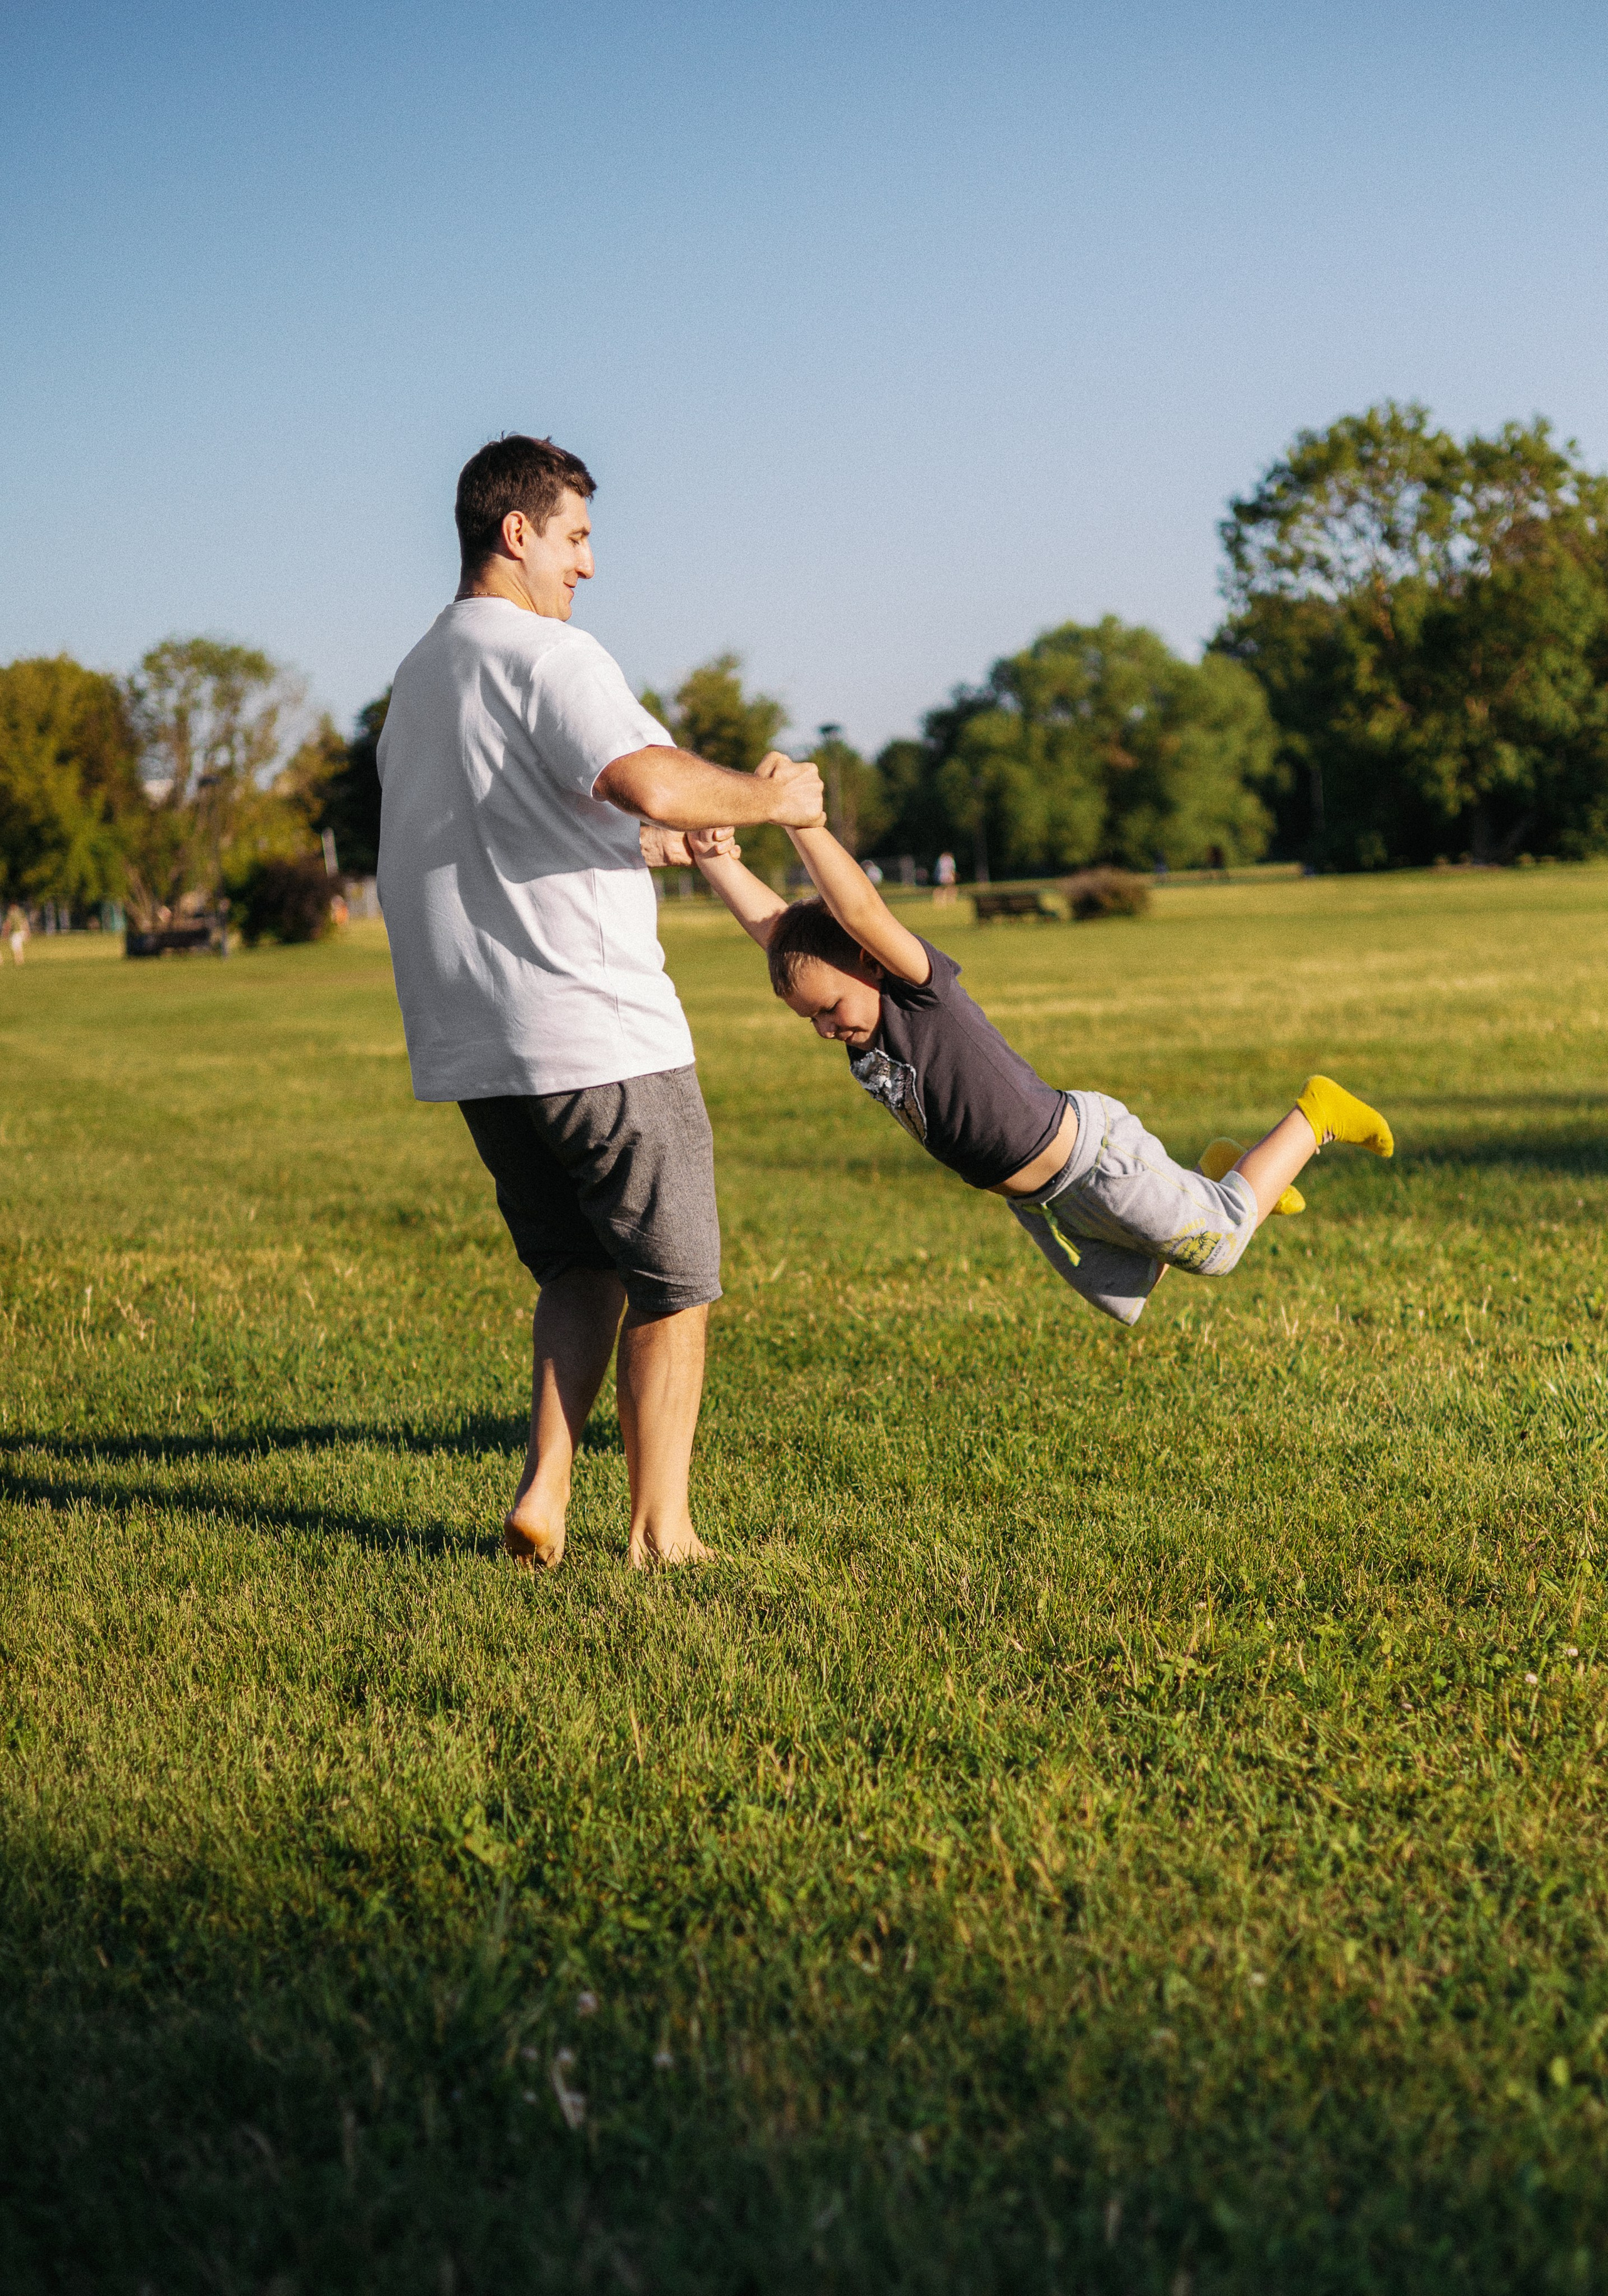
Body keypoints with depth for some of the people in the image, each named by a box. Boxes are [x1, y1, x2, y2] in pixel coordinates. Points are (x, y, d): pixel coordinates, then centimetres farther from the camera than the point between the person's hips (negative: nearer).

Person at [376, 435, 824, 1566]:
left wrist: (639, 840, 30)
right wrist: (767, 796, -11)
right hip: (599, 1037, -8)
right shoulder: (547, 654, -12)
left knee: (580, 1273, 21)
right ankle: (662, 1533, 10)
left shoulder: (421, 675, 17)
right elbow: (654, 783, -28)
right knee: (673, 1289, 5)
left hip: (477, 1050, 8)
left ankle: (545, 1489, 8)